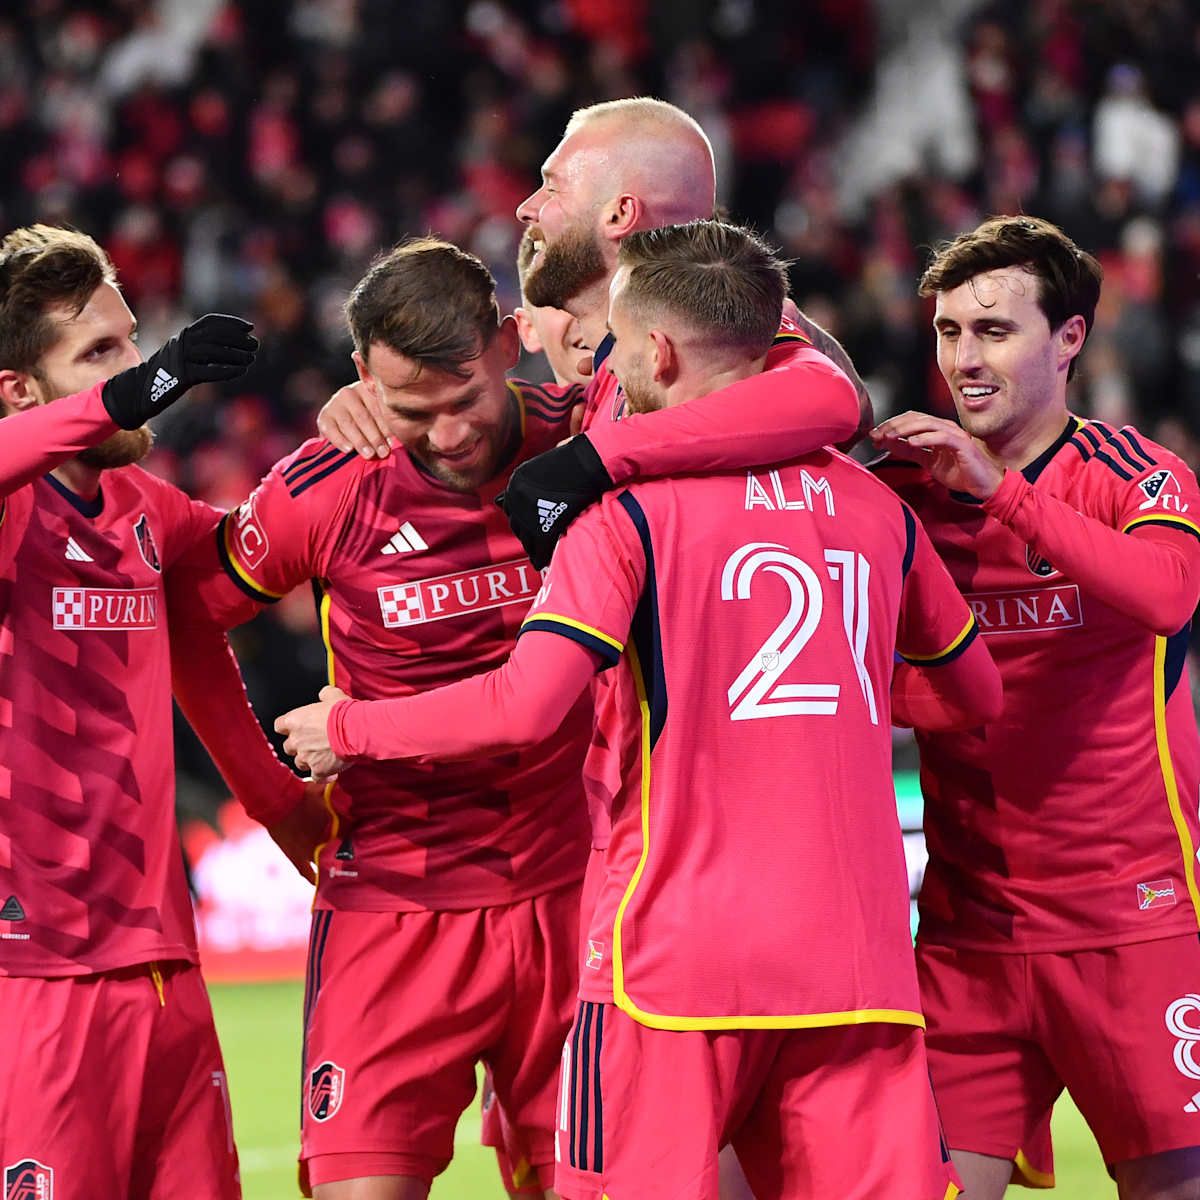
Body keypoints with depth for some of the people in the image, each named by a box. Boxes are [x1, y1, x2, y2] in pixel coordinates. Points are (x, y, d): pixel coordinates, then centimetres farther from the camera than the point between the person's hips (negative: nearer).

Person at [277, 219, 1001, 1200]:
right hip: (858, 958, 4)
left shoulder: (633, 501, -4)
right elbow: (981, 695, 25)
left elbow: (524, 707, -13)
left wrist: (347, 731, 3)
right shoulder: (875, 504, 12)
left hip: (674, 949, -4)